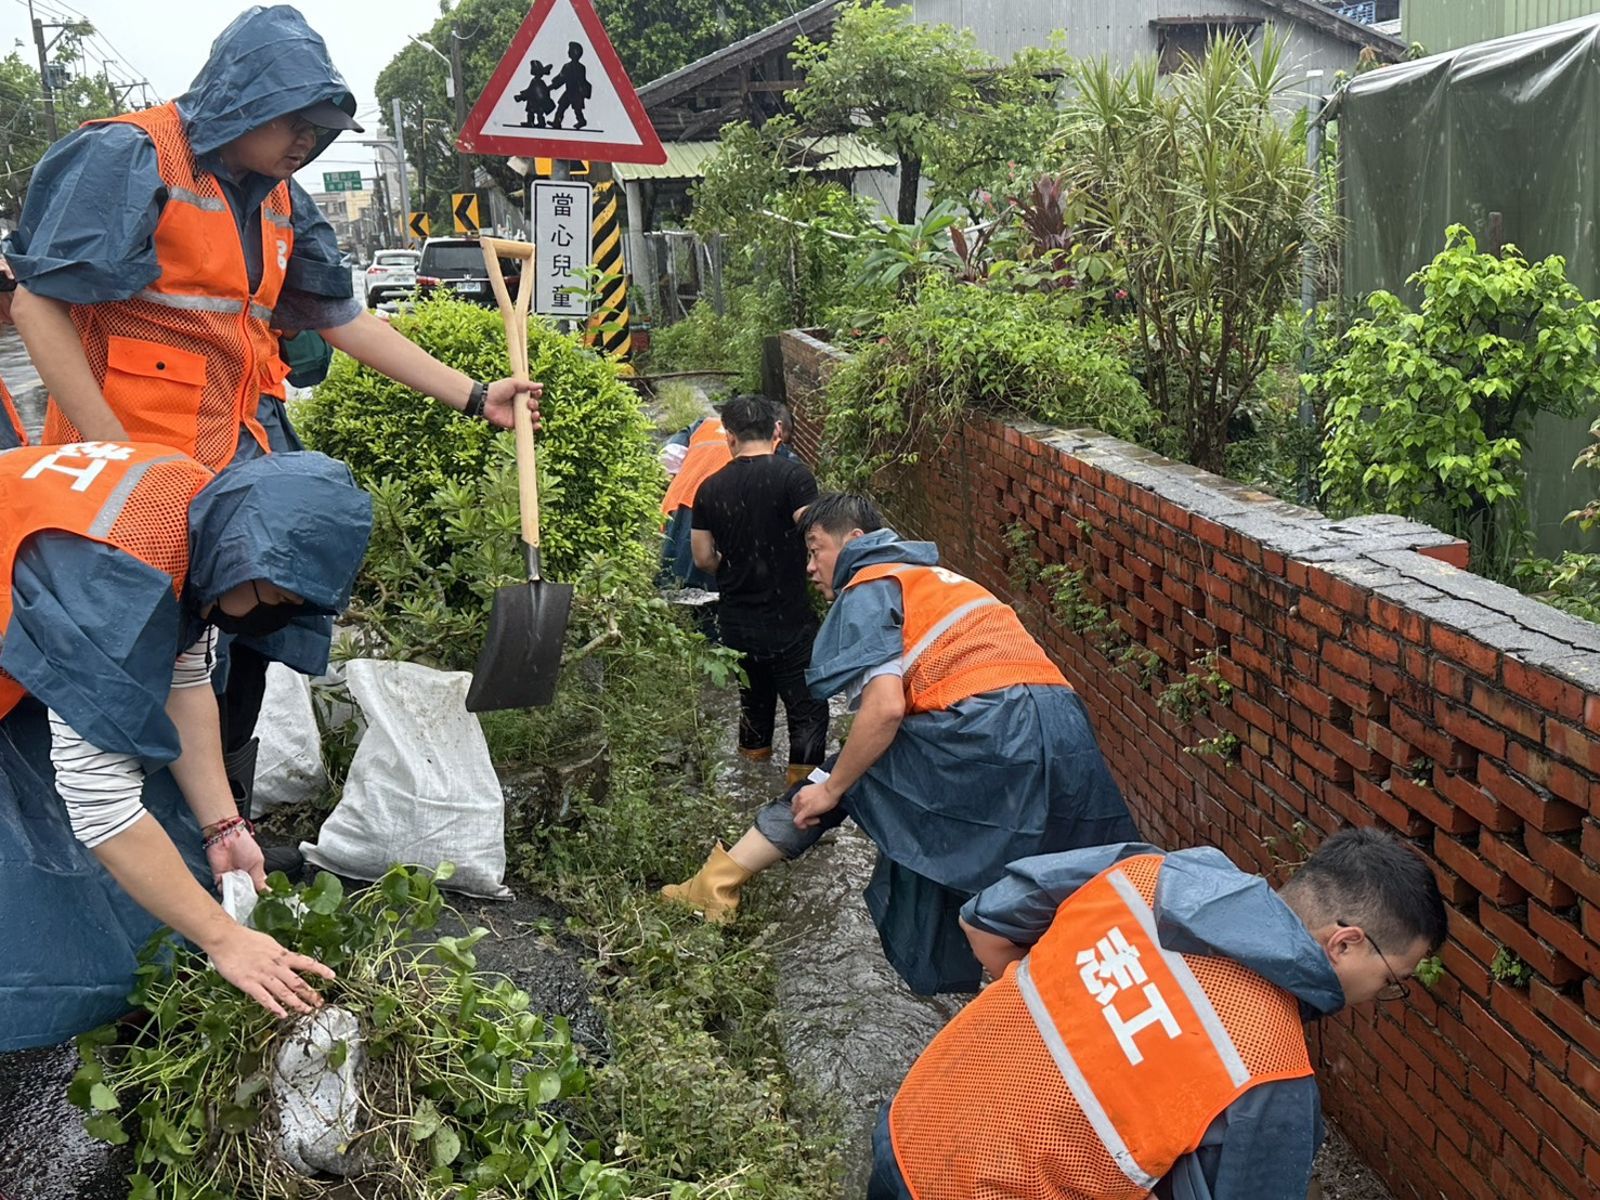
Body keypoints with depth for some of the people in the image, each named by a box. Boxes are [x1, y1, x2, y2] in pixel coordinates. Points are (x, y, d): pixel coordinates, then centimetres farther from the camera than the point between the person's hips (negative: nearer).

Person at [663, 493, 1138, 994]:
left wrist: (830, 789, 3)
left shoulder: (868, 589, 5)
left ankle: (715, 885, 13)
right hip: (1066, 727, 7)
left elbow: (885, 706, -9)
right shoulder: (937, 578, 32)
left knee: (834, 781, 8)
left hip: (987, 732, -7)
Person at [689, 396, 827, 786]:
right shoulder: (792, 475, -13)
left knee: (753, 700, 23)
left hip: (736, 621, 5)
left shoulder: (710, 488, 1)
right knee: (808, 709, 4)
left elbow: (704, 558, 6)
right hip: (788, 619, -5)